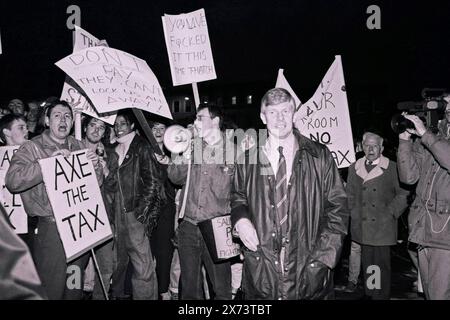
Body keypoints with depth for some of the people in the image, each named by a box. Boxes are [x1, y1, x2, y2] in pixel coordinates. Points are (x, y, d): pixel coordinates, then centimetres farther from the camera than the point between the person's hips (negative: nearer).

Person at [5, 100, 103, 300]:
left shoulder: (79, 147, 11)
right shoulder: (32, 148, -4)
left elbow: (96, 184, 17)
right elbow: (12, 181, -19)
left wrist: (95, 167, -4)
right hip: (52, 228, -5)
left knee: (75, 289, 18)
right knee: (52, 290, 2)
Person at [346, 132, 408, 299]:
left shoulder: (392, 168, -2)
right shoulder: (354, 168, 10)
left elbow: (403, 194, 1)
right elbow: (350, 194, 18)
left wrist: (391, 213, -5)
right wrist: (354, 212, 9)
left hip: (383, 227, -3)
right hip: (361, 226, 3)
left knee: (382, 264, 0)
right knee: (367, 263, 11)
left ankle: (382, 295, 13)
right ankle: (369, 293, 23)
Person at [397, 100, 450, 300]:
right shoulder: (427, 141, 10)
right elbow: (409, 176, 2)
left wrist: (425, 134, -21)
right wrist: (404, 140, -5)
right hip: (424, 230, 5)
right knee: (428, 292, 18)